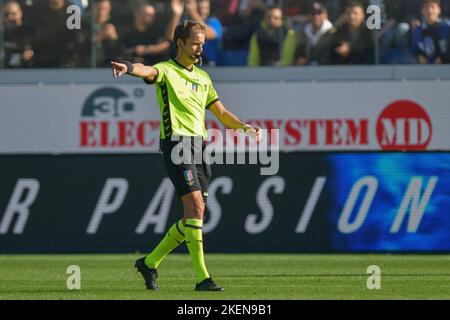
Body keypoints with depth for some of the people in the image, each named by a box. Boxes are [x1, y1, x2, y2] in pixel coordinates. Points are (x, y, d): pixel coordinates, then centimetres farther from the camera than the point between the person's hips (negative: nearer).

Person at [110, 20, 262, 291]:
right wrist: (130, 67, -47)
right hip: (175, 140, -8)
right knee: (195, 205, -18)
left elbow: (221, 112, 27)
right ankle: (202, 277, -19)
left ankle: (150, 262, 23)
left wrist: (245, 127, 10)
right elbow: (149, 72, -24)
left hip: (199, 145, 8)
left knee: (194, 217, 6)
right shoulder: (167, 71, 0)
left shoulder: (203, 77, 21)